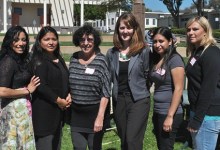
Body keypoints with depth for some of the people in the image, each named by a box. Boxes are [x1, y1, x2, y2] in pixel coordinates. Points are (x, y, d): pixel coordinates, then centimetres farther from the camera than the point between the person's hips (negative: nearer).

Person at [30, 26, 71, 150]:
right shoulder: (38, 61, -12)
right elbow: (41, 85, -20)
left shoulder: (59, 59, 13)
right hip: (44, 111, -8)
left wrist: (69, 96, 0)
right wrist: (58, 100, -13)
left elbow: (65, 80, 19)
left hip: (59, 110, 8)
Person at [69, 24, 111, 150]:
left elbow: (105, 93, -13)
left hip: (95, 112, -4)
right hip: (76, 113, 4)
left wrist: (100, 117, -17)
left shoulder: (101, 60, -12)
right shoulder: (74, 58, 2)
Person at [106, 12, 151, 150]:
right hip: (119, 101, 5)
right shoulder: (112, 53, 6)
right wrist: (118, 89, 6)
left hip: (138, 100, -4)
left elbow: (148, 76, -1)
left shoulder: (143, 51, -6)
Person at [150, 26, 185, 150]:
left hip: (169, 113, -8)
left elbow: (178, 89, -18)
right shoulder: (155, 59, 9)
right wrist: (155, 110, 6)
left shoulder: (174, 59, -14)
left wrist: (170, 116, -20)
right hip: (157, 112, 8)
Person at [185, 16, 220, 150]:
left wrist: (197, 120, -20)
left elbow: (208, 89, -21)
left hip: (208, 114, -10)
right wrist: (194, 115, 16)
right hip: (198, 110, 10)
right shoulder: (197, 51, 13)